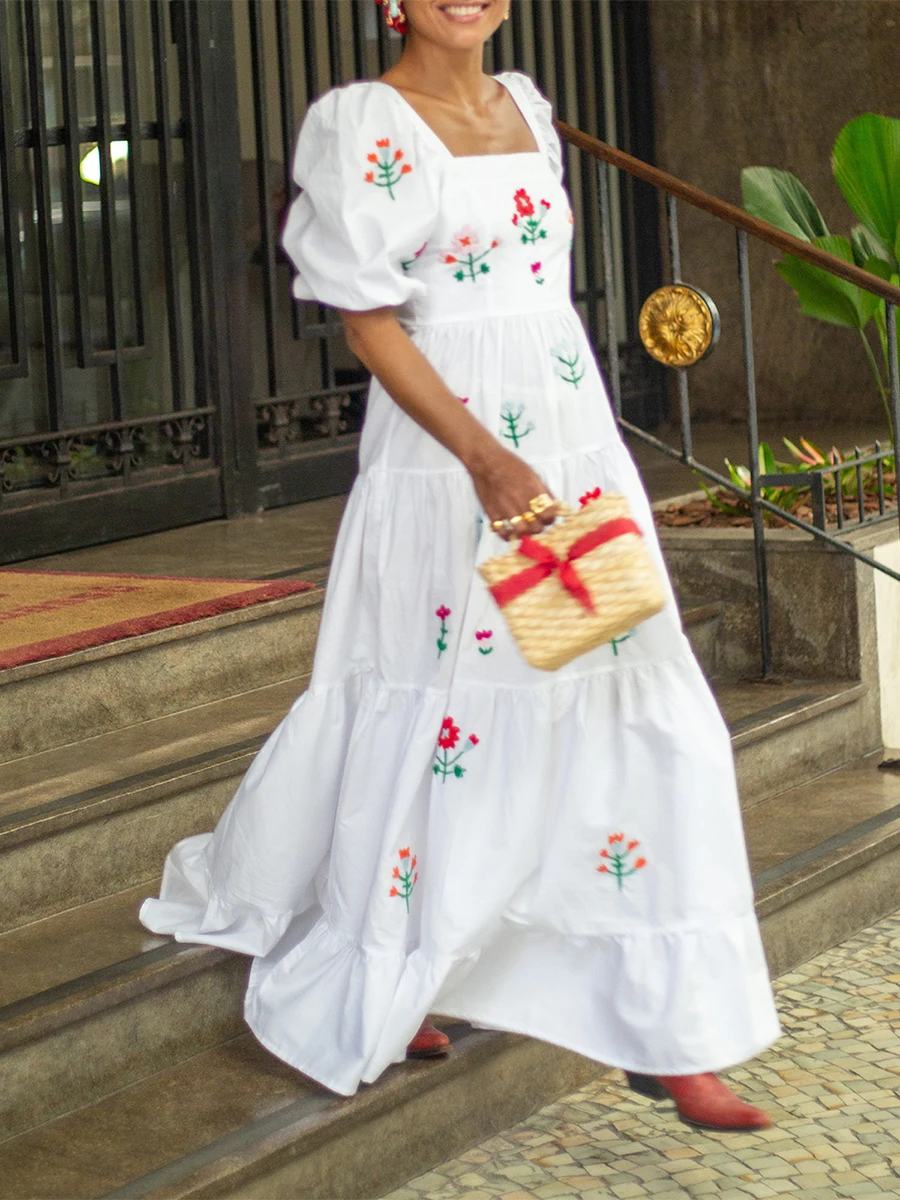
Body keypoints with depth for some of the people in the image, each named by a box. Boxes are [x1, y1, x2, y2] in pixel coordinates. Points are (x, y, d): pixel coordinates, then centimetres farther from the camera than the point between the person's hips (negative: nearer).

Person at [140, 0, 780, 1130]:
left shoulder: (524, 107, 13)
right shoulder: (366, 124, -8)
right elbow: (368, 319, -12)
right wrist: (484, 459, -22)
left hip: (578, 451, 7)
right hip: (446, 468, -7)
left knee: (636, 724, 3)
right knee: (443, 736, 3)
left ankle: (664, 1038, 10)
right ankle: (357, 996, 27)